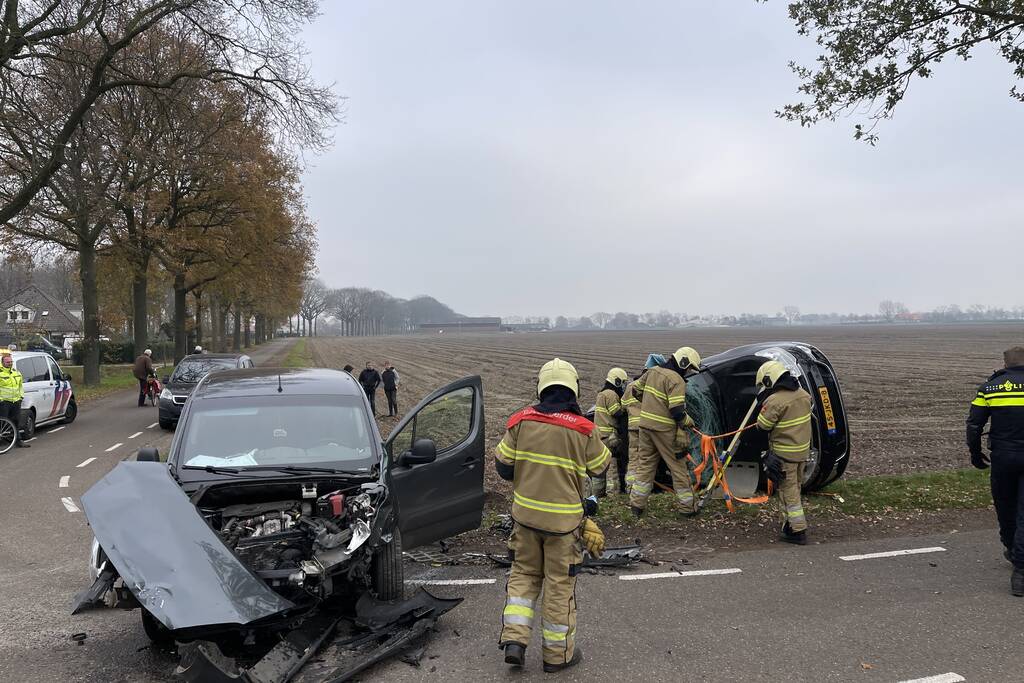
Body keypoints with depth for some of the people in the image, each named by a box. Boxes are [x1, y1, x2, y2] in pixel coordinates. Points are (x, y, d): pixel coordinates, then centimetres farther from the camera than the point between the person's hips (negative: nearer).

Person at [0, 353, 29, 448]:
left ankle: (18, 441, 22)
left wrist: (21, 396, 18)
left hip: (16, 401, 7)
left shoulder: (16, 372, 15)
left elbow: (21, 385, 26)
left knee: (16, 422, 13)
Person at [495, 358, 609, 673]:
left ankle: (514, 639, 13)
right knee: (560, 583, 10)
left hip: (525, 513, 3)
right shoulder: (583, 430, -15)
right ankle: (558, 653, 23)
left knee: (524, 573, 20)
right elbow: (600, 467, 1)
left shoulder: (522, 420, -7)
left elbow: (502, 464, 0)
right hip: (563, 519, -2)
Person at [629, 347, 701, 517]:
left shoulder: (652, 371, 6)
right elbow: (677, 411, -22)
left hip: (646, 425, 7)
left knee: (645, 464, 15)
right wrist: (689, 422, -4)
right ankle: (688, 506, 16)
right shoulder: (676, 380, -17)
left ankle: (637, 504, 15)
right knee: (678, 467, 6)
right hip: (665, 429, -7)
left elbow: (636, 389, 16)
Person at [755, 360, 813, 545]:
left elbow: (762, 425, -14)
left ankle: (797, 531, 4)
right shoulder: (802, 394, 1)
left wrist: (764, 406, -1)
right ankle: (791, 523, 33)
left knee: (788, 492, 1)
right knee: (795, 488, 20)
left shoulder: (775, 401, -23)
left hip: (784, 454, -8)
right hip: (803, 450, 8)